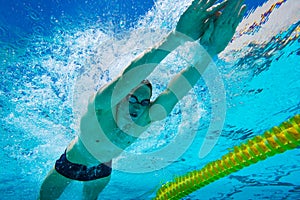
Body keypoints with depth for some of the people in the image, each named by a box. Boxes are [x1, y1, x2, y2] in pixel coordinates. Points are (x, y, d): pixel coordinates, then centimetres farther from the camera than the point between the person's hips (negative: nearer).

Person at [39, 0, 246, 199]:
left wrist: (209, 51, -54)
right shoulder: (101, 106, -42)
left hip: (101, 170, 4)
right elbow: (128, 76, -61)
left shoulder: (144, 119, -32)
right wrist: (176, 37, -70)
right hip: (69, 165, -3)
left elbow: (176, 90, -43)